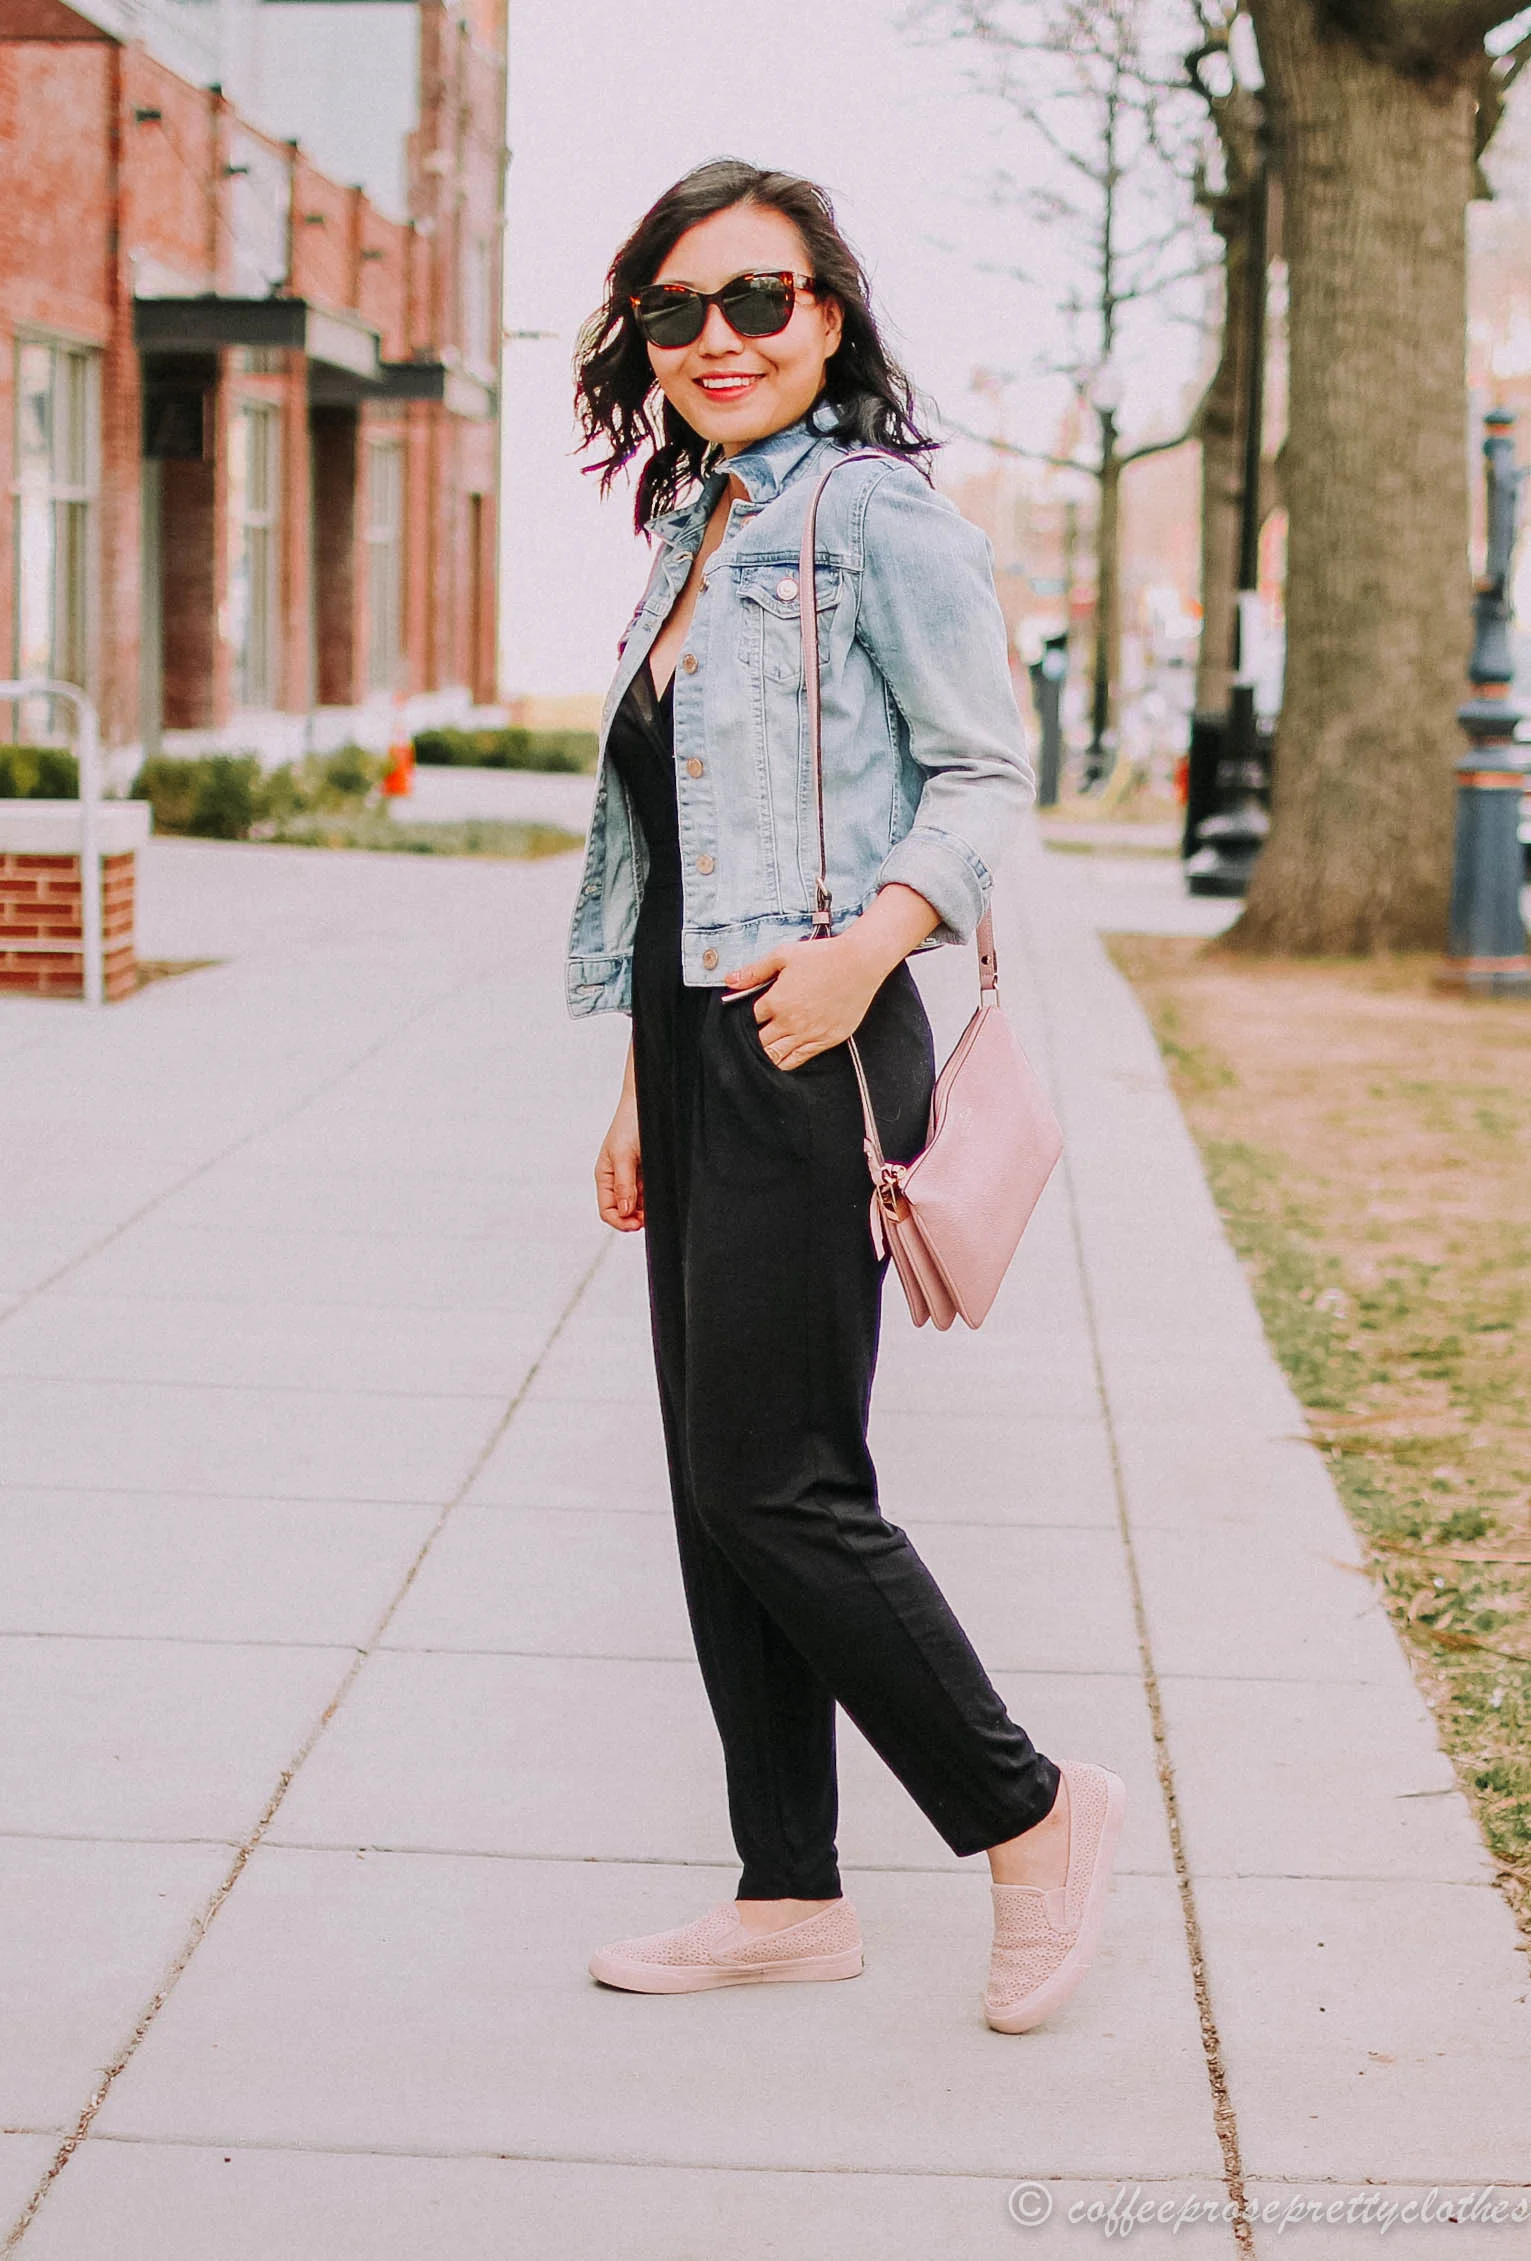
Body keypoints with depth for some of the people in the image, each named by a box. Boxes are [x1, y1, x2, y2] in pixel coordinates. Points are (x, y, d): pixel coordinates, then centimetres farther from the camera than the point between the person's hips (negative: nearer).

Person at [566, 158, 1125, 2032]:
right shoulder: (694, 540, 18)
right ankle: (789, 1895, 19)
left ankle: (1027, 1812, 9)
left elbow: (986, 773, -11)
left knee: (775, 1485, -8)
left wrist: (871, 941, -27)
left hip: (812, 1054, -9)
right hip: (702, 1057, 9)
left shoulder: (872, 511, -7)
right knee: (722, 1492, 10)